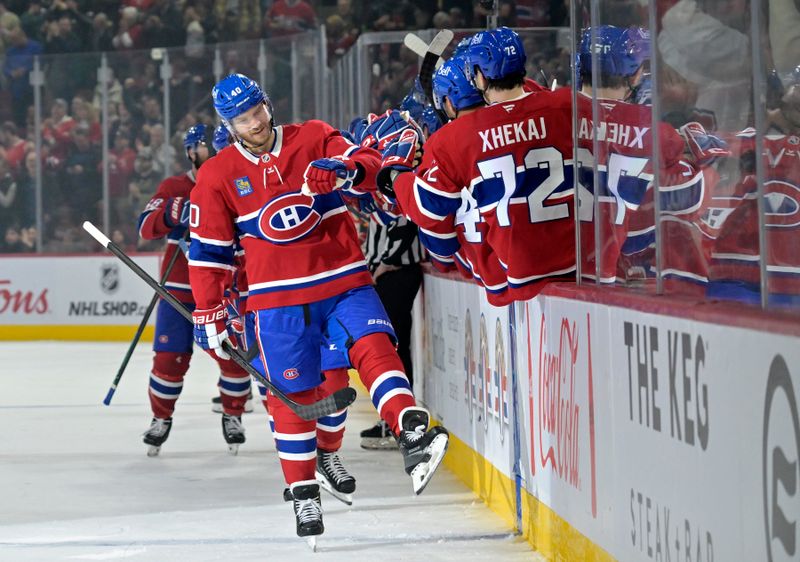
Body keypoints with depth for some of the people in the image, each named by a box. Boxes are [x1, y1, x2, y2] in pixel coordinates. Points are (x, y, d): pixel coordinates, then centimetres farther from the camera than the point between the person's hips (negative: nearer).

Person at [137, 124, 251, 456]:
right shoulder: (173, 188, 2)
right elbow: (146, 228, -8)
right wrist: (170, 214, -27)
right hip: (179, 289, -1)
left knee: (234, 355, -2)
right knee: (170, 357, -5)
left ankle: (233, 416, 20)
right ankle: (161, 418, 16)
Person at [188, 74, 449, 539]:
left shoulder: (315, 139, 2)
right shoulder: (217, 176, 3)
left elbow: (369, 166, -10)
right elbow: (209, 251, 6)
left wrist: (346, 170, -33)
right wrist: (209, 314, 3)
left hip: (344, 281, 0)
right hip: (277, 297, 0)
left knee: (373, 345, -23)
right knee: (290, 395, 1)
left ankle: (413, 436, -38)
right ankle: (303, 492, 11)